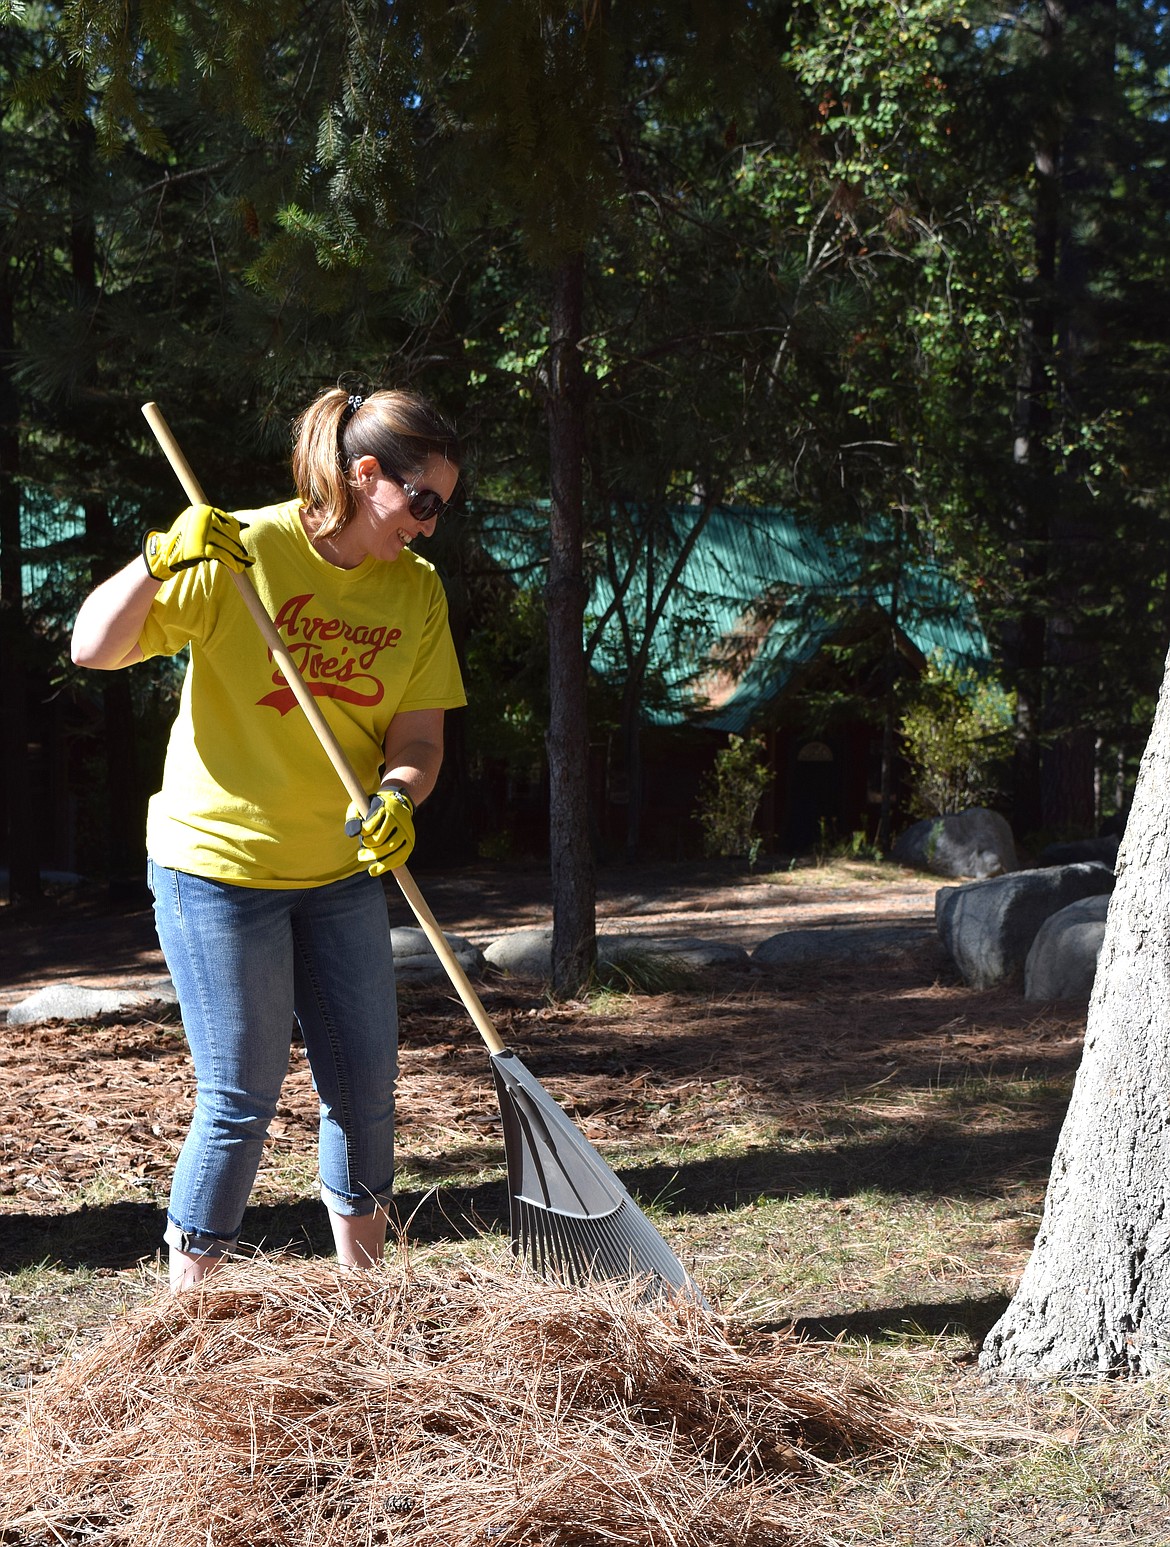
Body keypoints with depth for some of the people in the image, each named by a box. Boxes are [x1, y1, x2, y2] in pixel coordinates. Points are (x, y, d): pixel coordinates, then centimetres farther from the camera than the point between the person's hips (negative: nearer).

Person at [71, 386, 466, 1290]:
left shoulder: (417, 588, 1)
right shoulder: (240, 554, -14)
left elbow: (420, 734, -1)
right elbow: (94, 648, -17)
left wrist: (397, 796, -22)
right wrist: (161, 561, -31)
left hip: (341, 869, 5)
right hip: (218, 864, -5)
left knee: (366, 1080, 10)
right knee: (242, 1097, -2)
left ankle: (363, 1267, 29)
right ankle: (188, 1299, 13)